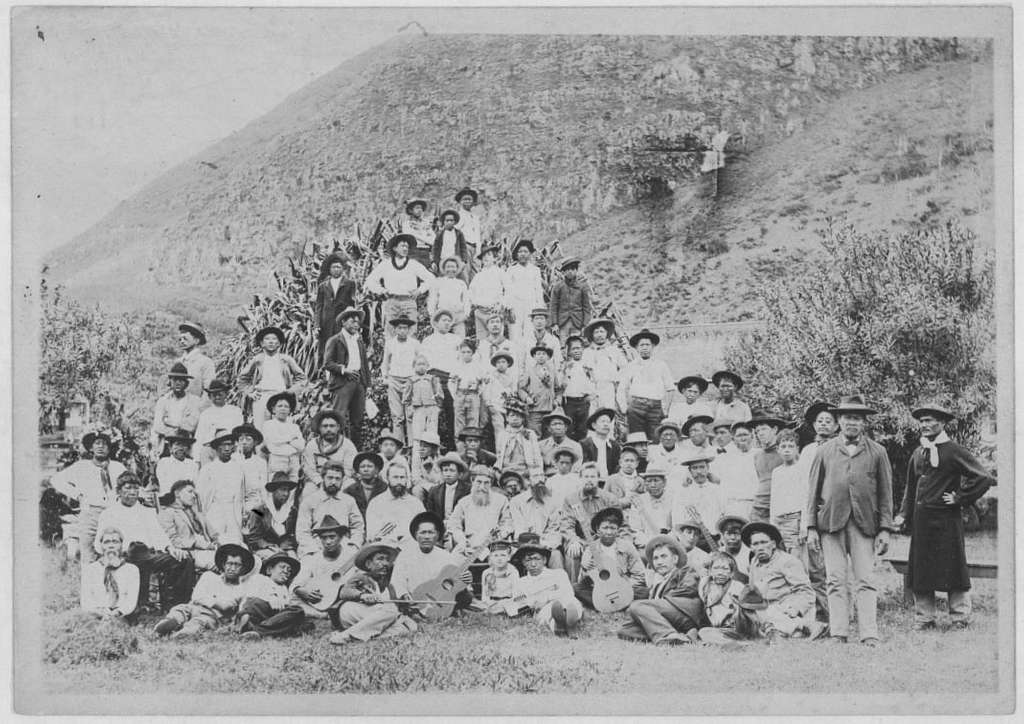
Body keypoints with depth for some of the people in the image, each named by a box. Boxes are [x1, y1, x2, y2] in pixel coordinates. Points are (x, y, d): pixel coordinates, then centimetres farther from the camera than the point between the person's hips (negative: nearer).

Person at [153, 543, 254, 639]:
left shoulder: (241, 589, 16)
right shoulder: (209, 576, 27)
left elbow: (224, 606, -2)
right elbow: (196, 597, 11)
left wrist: (205, 600, 3)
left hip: (214, 615, -3)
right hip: (192, 608, 3)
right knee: (180, 608, -31)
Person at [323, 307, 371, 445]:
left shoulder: (359, 340, 20)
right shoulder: (334, 341, 1)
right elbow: (327, 363, -6)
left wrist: (367, 384, 13)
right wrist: (344, 369, -18)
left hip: (359, 382, 6)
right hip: (342, 383, -6)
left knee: (358, 420, 6)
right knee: (340, 418, -12)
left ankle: (357, 448, 12)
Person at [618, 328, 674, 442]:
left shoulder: (661, 365, 14)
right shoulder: (631, 367, 15)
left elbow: (669, 390, 11)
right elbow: (622, 389, 14)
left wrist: (664, 410, 2)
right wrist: (624, 409, 2)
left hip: (656, 406, 0)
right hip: (635, 407, 0)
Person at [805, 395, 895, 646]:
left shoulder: (877, 452, 9)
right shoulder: (825, 451, 11)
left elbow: (885, 493, 8)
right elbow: (814, 491, 10)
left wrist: (884, 529, 1)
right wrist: (811, 527, 3)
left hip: (864, 523, -1)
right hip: (831, 522, 1)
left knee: (866, 582, -4)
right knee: (836, 582, 0)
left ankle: (869, 637, -4)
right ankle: (839, 635, 3)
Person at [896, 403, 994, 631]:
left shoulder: (954, 451, -7)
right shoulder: (918, 453, 12)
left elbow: (984, 478, -11)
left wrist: (960, 499, -8)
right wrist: (904, 514, 9)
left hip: (946, 519, -6)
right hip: (921, 520, 6)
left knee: (953, 568, 2)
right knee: (920, 570, 6)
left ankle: (960, 618, 12)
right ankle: (924, 618, 13)